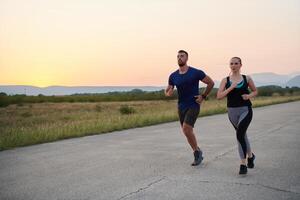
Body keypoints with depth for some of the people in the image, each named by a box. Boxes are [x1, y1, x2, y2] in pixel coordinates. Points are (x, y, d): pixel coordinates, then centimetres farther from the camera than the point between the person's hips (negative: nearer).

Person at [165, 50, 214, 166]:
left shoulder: (196, 72, -11)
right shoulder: (173, 76, 1)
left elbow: (211, 83, -1)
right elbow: (167, 92, 9)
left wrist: (203, 96, -6)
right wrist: (168, 93, -15)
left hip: (193, 106, -5)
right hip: (181, 107, 6)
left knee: (186, 129, -20)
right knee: (187, 131, 10)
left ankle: (197, 151, 2)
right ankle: (198, 155, 28)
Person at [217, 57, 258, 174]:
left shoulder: (247, 78, 3)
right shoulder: (225, 80, 2)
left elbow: (255, 91, 16)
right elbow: (219, 96, -8)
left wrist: (249, 96, -6)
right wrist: (231, 87, -18)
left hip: (245, 110, -2)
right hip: (232, 111, 2)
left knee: (239, 134, -20)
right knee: (242, 135, 17)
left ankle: (243, 164, -11)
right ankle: (250, 155, 43)